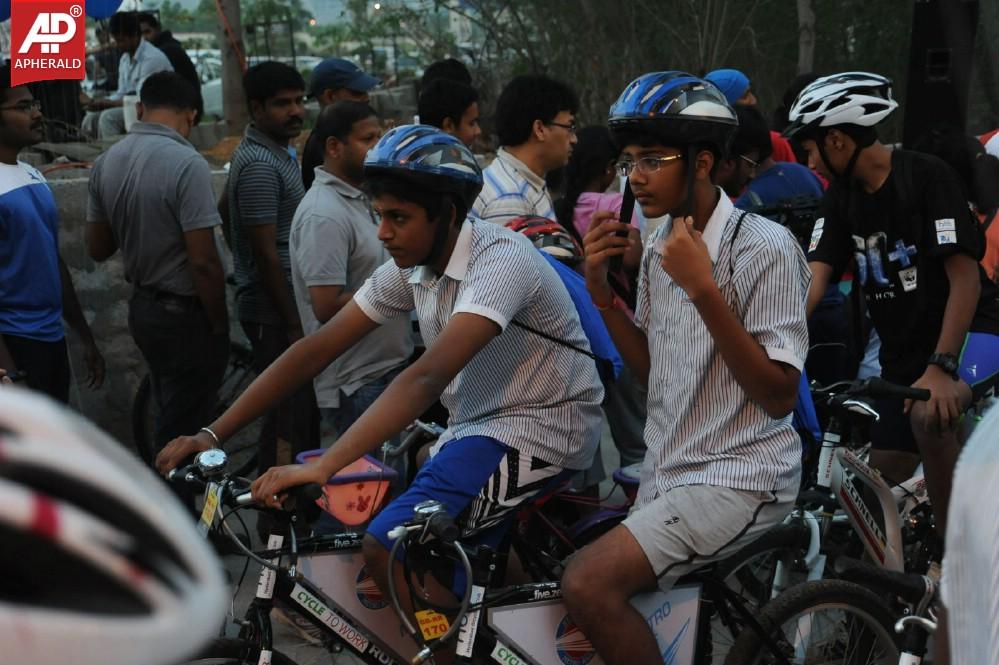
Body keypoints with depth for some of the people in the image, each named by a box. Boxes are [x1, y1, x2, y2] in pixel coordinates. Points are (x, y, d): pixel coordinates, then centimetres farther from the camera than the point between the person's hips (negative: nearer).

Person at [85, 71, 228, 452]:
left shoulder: (106, 163, 0)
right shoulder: (186, 164, -22)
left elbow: (97, 249, 9)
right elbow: (203, 261, -23)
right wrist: (219, 325, -12)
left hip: (141, 308, 7)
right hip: (185, 314, -7)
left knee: (169, 417, 23)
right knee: (184, 435, 3)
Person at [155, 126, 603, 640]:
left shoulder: (499, 260, -23)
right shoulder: (410, 268, 2)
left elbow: (428, 377, -35)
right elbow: (316, 350, 1)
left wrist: (321, 467, -43)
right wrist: (212, 434, -6)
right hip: (477, 424, 8)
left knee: (391, 549, -20)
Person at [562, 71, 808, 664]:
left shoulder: (765, 248, -15)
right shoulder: (659, 246, 8)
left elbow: (778, 395, -19)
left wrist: (702, 290, -26)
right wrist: (600, 289, 0)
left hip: (739, 476, -8)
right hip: (669, 470, 8)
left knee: (590, 583, -24)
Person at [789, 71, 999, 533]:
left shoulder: (926, 177, -16)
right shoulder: (842, 198, 3)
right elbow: (813, 280, -9)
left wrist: (940, 367, -30)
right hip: (903, 348, 7)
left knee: (929, 413, -35)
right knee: (883, 483, 6)